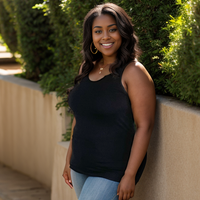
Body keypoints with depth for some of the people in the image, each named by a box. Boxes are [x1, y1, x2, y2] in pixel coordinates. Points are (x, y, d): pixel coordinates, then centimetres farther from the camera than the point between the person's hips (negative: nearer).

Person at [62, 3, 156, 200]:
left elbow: (144, 126, -16)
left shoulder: (133, 72, -13)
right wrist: (69, 160, 18)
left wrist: (130, 176, -18)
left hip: (113, 172, -7)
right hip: (81, 167, 7)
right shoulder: (87, 69, 9)